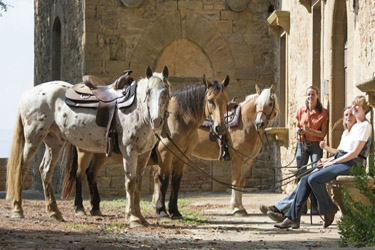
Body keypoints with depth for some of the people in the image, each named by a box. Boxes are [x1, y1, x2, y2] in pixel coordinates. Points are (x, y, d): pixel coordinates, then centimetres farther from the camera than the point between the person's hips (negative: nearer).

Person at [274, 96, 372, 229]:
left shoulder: (365, 126, -6)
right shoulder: (353, 127, 22)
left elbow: (355, 152, -14)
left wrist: (333, 162, -11)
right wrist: (328, 160, 8)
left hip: (352, 165, -9)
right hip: (341, 162, 9)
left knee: (314, 179, -25)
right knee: (305, 180, -6)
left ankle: (329, 211, -7)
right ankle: (292, 218, -9)